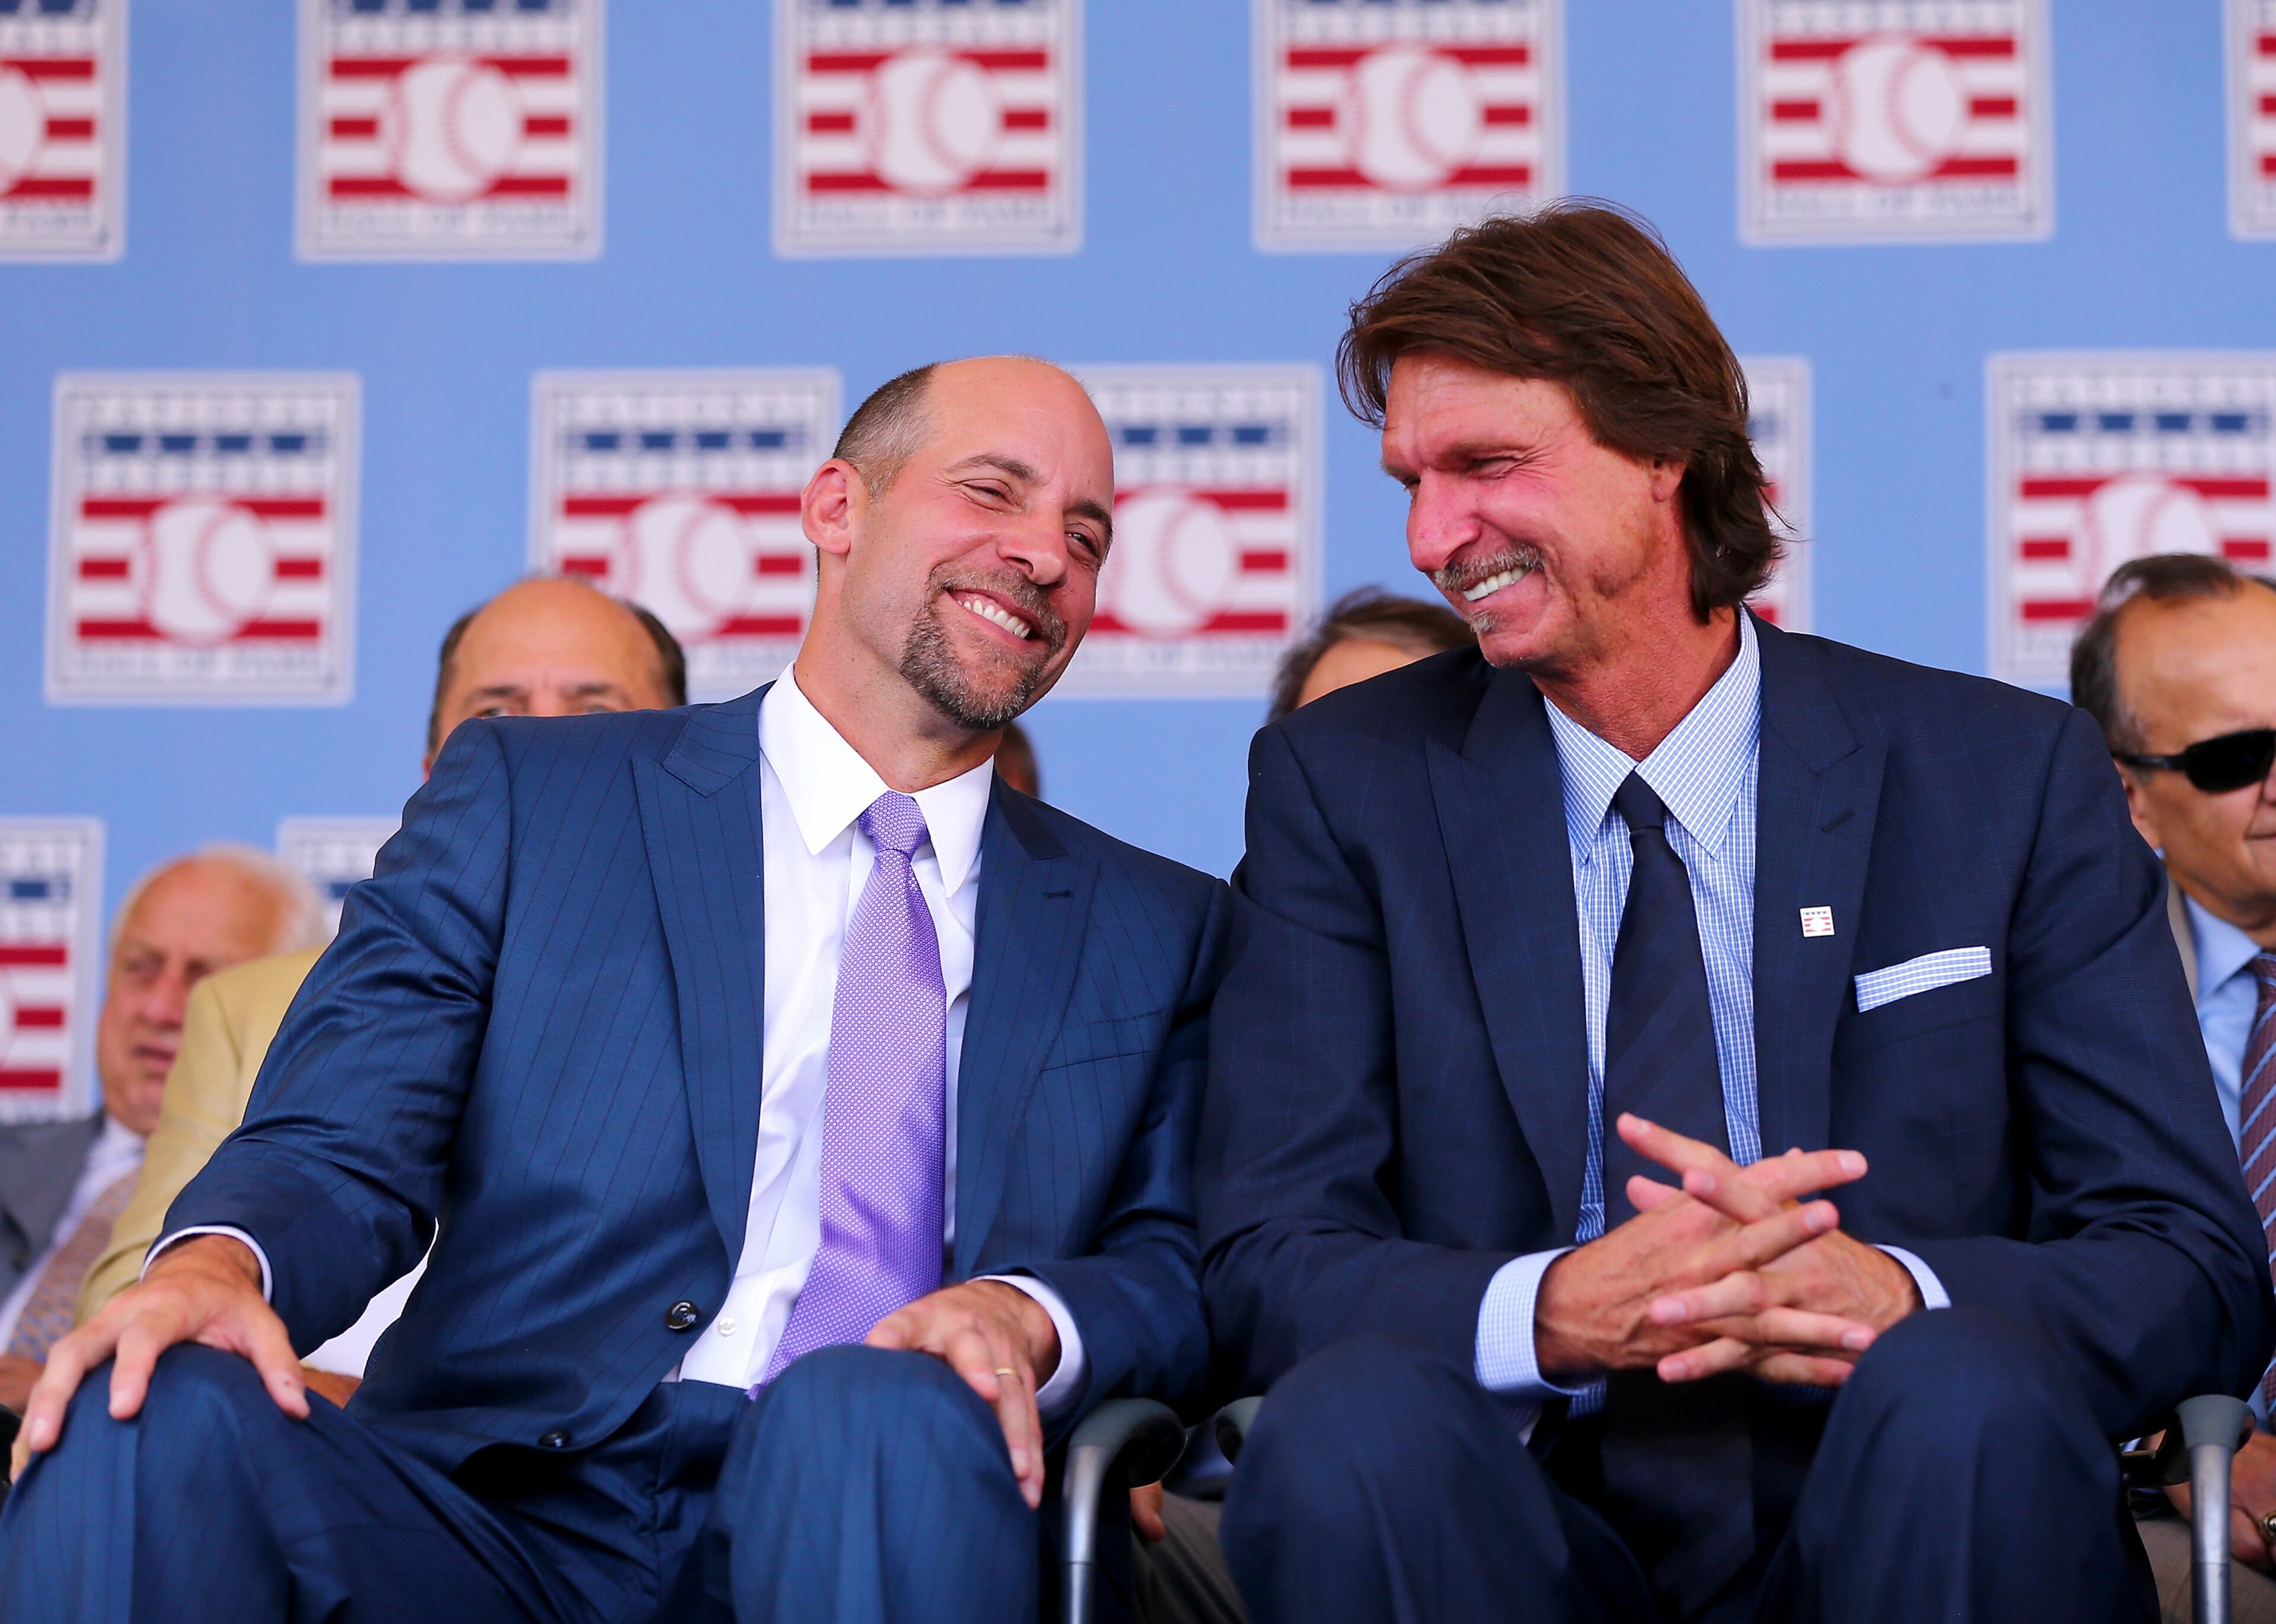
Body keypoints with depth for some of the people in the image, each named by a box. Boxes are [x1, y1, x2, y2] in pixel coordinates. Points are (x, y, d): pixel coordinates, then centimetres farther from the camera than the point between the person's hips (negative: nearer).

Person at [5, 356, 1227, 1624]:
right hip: (511, 1509, -1)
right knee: (147, 1417, -30)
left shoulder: (1156, 932, 20)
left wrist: (1028, 1318, -11)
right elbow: (337, 1151, 4)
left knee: (884, 1416, -35)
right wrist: (218, 1260, -20)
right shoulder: (524, 797, 13)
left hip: (885, 1509, 1)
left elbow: (1185, 1268, 13)